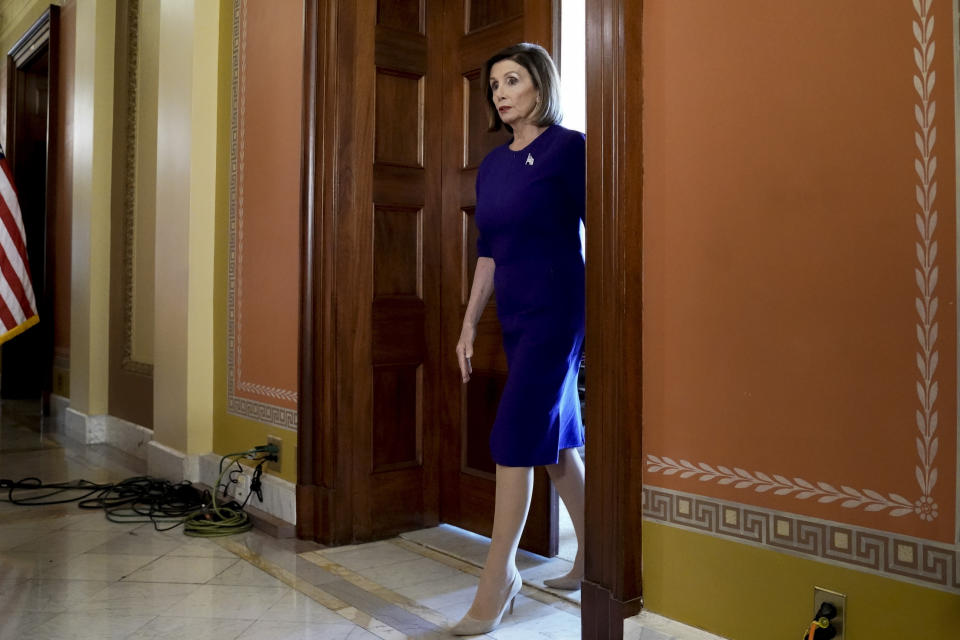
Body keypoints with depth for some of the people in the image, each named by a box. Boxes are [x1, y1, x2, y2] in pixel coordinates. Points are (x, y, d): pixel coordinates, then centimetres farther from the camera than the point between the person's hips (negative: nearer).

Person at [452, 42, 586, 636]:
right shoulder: (493, 165, 13)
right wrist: (470, 323, 13)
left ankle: (499, 574, 5)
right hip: (516, 316, 7)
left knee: (516, 436, -8)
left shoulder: (570, 149, -6)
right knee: (555, 437, 13)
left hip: (558, 309, -7)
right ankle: (591, 558, 28)